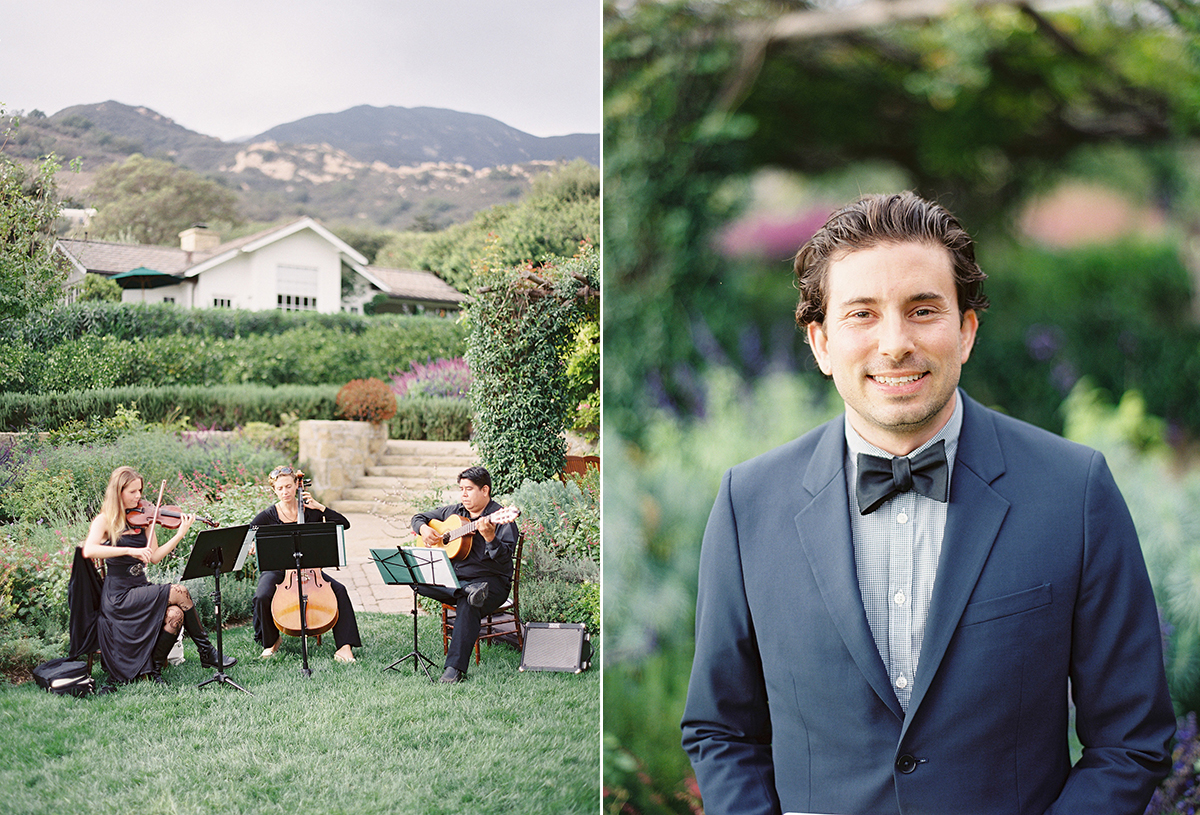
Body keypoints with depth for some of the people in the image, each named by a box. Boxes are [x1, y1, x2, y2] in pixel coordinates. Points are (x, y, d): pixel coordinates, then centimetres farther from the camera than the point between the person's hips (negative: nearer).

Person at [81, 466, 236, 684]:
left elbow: (155, 557, 5)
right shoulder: (104, 521, -5)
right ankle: (206, 652, -8)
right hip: (119, 597, -5)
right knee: (179, 592, -22)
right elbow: (88, 551, -24)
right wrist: (130, 551, -31)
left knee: (175, 614, -24)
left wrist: (180, 534, -5)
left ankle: (153, 668, -5)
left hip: (141, 589, 5)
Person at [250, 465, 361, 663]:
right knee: (262, 597, -32)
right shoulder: (268, 516, -1)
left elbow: (344, 524, -4)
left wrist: (320, 507, -11)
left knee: (339, 591, -24)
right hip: (276, 570, -1)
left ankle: (344, 647, -20)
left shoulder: (311, 511, 3)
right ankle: (271, 641, -1)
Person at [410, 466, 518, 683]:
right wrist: (424, 529, 4)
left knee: (467, 605, -38)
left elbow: (504, 558, -15)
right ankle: (469, 591, -34)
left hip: (490, 581, -6)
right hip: (451, 579, 6)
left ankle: (455, 669, -37)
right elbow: (419, 517, 27)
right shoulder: (453, 511, 15)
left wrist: (490, 537, -32)